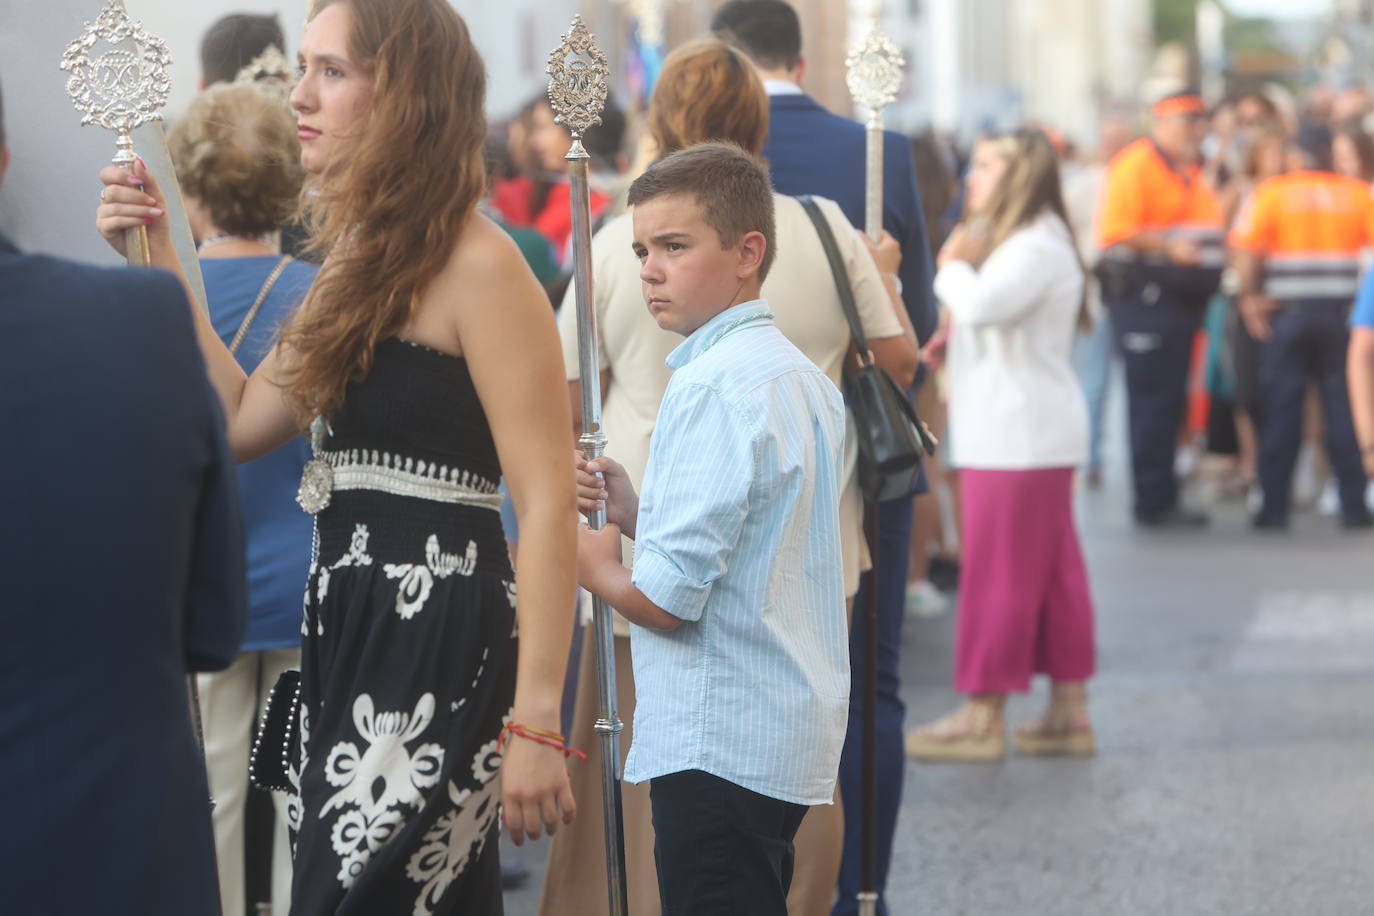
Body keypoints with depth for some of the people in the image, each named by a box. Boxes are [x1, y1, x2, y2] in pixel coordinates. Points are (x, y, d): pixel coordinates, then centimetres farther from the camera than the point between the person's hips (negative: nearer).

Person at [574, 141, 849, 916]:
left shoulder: (714, 386, -17)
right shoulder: (803, 378, 13)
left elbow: (666, 599, -21)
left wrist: (592, 562, -1)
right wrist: (635, 514, 10)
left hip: (717, 746, -10)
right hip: (790, 736, 10)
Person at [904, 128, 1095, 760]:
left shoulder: (1036, 249, -16)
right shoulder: (1012, 242, 20)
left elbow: (981, 304, -31)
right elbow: (976, 313, 19)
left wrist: (953, 266, -13)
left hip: (1020, 440, -11)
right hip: (1016, 432, 11)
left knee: (1000, 573, -6)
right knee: (1051, 574, 10)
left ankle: (983, 717, -2)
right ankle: (1068, 710, 13)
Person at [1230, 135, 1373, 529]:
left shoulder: (1270, 193, -3)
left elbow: (1246, 251, -14)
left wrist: (1250, 297, -4)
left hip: (1286, 314, -1)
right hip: (1342, 312, 1)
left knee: (1281, 411, 4)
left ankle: (1274, 507, 4)